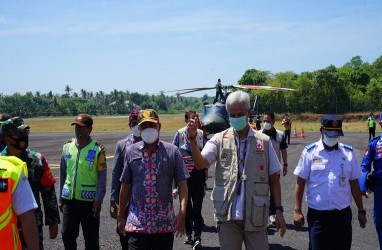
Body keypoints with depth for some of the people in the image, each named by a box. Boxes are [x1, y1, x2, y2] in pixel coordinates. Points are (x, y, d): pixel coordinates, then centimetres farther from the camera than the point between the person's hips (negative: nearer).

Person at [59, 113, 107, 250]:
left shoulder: (97, 149, -8)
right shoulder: (67, 147, 4)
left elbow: (102, 177, -7)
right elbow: (63, 173, 10)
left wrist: (99, 200, -12)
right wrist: (61, 197, 9)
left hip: (89, 200, -4)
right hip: (69, 199, 4)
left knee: (91, 238, 7)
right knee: (67, 235, 10)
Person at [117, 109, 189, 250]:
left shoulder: (172, 151, -1)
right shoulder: (131, 152, 3)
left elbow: (182, 183, -3)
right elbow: (125, 186, 9)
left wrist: (182, 213, -13)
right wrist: (120, 216, 13)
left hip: (165, 223, 0)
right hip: (137, 223, 0)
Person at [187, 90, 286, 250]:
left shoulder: (264, 142, 3)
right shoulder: (219, 140, 3)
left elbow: (273, 179, 5)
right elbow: (200, 163, -11)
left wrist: (279, 210, 0)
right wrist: (193, 139, -25)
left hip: (255, 216, 0)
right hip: (227, 215, 0)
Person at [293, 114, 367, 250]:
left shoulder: (348, 152, 3)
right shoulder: (310, 152, -3)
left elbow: (354, 183, 9)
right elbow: (300, 182, -1)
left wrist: (361, 211, 9)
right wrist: (297, 211, -4)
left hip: (343, 214, 2)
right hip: (317, 214, -2)